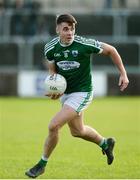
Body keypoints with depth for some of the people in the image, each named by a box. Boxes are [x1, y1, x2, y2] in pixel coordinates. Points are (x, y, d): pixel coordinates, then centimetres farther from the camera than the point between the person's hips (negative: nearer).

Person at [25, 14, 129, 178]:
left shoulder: (85, 44, -24)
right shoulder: (50, 48, -10)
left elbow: (110, 50, -8)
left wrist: (123, 74, -7)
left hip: (82, 93, -6)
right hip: (65, 92, 6)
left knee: (53, 126, -17)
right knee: (77, 131, 23)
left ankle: (42, 164, 3)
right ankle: (105, 143, 52)